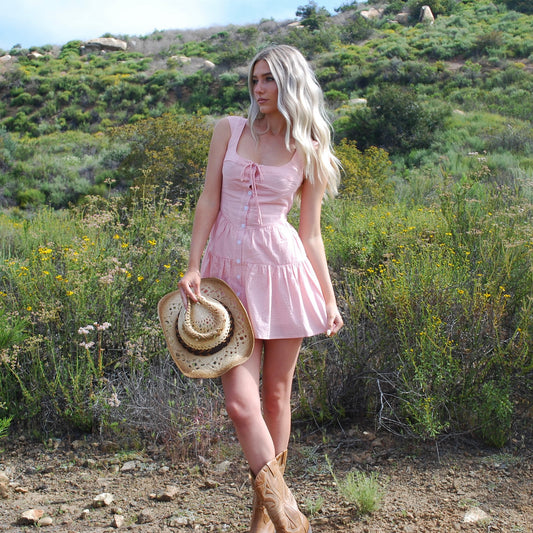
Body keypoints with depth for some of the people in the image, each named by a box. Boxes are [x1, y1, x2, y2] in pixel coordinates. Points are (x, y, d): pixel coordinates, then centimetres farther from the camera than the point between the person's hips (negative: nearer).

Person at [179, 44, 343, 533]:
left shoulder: (309, 152, 6)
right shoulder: (229, 130, 7)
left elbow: (310, 233, 7)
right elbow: (209, 200, 3)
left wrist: (329, 300, 4)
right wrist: (193, 266, -5)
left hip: (282, 270, 0)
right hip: (228, 272, 0)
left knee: (275, 396, 8)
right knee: (240, 401, -10)